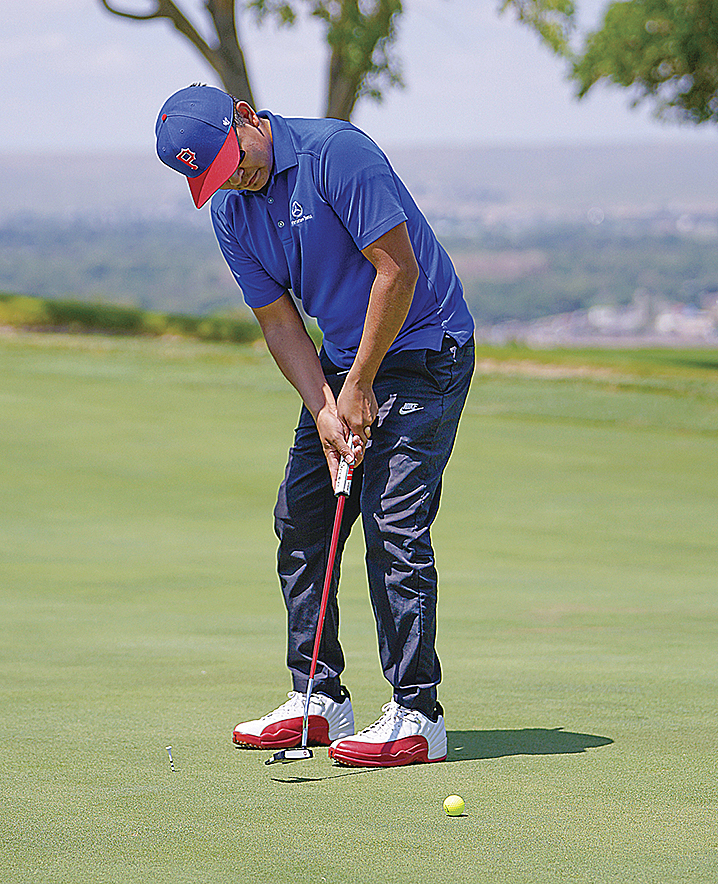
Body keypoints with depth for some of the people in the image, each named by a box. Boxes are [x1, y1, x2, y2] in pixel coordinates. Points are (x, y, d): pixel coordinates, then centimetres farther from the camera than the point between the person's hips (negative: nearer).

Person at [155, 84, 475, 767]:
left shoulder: (335, 151, -21)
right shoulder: (230, 213, 1)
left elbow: (398, 267, -22)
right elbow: (279, 321, 3)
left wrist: (359, 385, -17)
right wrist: (325, 411, -11)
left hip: (421, 347, -8)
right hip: (344, 362, 8)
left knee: (393, 525, -14)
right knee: (300, 518, 6)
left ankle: (417, 715, -11)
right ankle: (319, 698, 15)